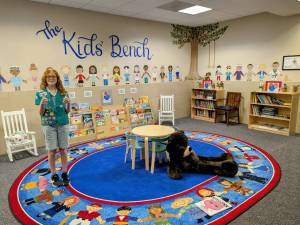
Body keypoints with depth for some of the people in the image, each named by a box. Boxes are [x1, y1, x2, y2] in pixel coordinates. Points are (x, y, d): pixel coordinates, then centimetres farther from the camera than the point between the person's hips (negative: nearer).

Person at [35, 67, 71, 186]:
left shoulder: (63, 93, 1)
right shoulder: (40, 93, -3)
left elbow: (67, 111, 4)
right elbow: (41, 113, -3)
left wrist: (68, 104, -16)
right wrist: (42, 104, -22)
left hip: (63, 124, 2)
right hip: (49, 125, -1)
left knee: (63, 149, 9)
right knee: (52, 151, 7)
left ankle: (64, 173, 23)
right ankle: (54, 175, 22)